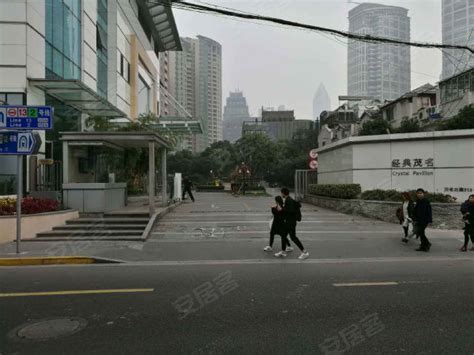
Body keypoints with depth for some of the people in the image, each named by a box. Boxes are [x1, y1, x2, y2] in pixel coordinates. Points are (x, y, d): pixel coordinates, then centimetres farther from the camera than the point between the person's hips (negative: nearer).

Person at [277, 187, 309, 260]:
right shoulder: (289, 199, 11)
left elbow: (291, 210, -28)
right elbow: (299, 205, 20)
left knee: (293, 237, -9)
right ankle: (282, 252, 24)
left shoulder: (289, 200, -18)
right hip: (288, 221, 10)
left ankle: (304, 252, -3)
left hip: (291, 222, -10)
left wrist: (282, 209, -23)